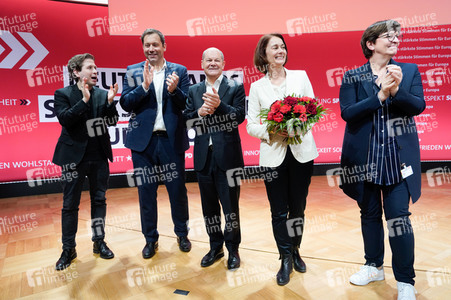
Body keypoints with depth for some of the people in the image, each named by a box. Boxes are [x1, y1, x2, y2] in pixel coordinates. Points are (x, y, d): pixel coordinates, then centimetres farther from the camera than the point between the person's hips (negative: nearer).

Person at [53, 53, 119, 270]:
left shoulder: (102, 94, 4)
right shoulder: (63, 94, -3)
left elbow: (112, 121, -1)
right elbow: (64, 119, -17)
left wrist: (110, 101, -16)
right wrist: (84, 100, -23)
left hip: (99, 156, 3)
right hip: (74, 157, -2)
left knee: (99, 200, 11)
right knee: (70, 204, 6)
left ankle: (99, 241, 26)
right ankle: (68, 249, 21)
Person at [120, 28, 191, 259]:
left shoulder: (179, 71, 5)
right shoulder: (133, 71, 6)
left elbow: (187, 105, -2)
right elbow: (125, 104, -3)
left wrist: (174, 90, -20)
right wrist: (144, 85, -16)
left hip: (172, 140, 0)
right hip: (143, 140, 1)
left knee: (178, 189, 9)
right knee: (146, 191, 10)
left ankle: (182, 234, 31)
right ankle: (150, 239, 28)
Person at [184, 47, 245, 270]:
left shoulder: (235, 87, 1)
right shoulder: (194, 91, 12)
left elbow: (239, 116, -10)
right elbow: (186, 120, 5)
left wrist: (219, 105, -23)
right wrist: (199, 112, -14)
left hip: (228, 156, -4)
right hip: (203, 156, 4)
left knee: (230, 205, 6)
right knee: (209, 206, 14)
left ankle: (233, 249, 25)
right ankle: (215, 247, 32)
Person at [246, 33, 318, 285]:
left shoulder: (301, 76, 8)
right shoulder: (257, 87, 4)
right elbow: (251, 125, 2)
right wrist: (271, 132, -17)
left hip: (301, 152, 1)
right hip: (274, 155, -1)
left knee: (298, 207, 12)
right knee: (279, 211, 4)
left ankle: (295, 251, 35)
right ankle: (286, 258, 24)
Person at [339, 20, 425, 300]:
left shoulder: (410, 71, 6)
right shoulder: (352, 77, 1)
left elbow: (419, 106, -4)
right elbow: (347, 112, -10)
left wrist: (397, 89, -21)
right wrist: (380, 95, -17)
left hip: (399, 156, 0)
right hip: (364, 157, 1)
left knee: (398, 216, -3)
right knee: (370, 214, 13)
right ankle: (374, 266, 33)